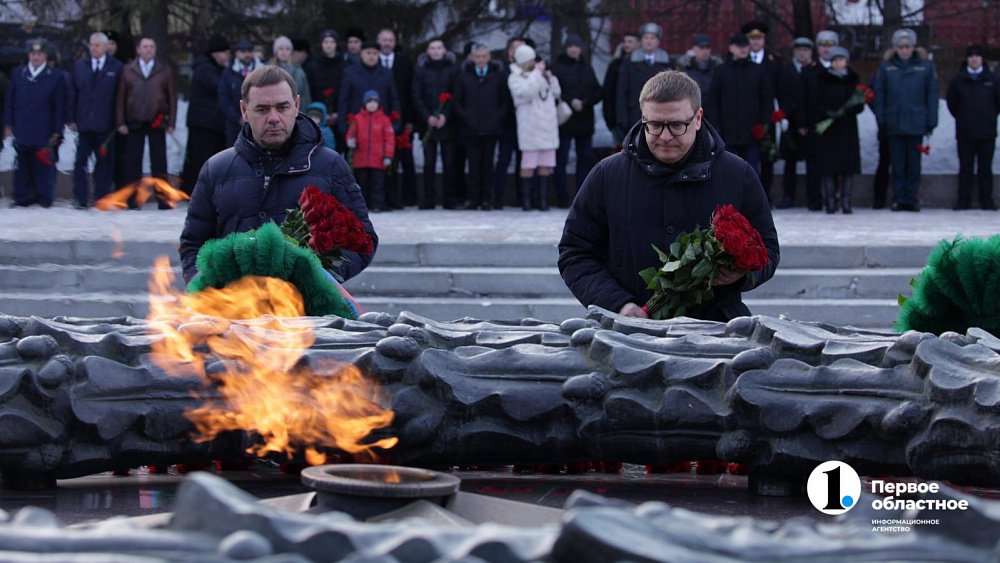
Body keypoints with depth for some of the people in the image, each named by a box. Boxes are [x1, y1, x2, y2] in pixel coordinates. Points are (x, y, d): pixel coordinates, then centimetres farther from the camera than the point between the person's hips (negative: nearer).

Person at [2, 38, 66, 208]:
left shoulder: (56, 76, 2)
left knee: (43, 166, -2)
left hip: (44, 133, -3)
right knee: (22, 166, 5)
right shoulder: (18, 73, 11)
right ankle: (22, 197, 11)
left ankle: (44, 198, 5)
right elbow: (9, 100, 13)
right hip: (22, 130, 3)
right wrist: (8, 124, 5)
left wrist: (57, 132, -3)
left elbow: (60, 106, 1)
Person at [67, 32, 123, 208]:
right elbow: (72, 94, 9)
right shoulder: (79, 66, 11)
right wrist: (71, 119, 1)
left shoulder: (116, 68, 3)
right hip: (84, 122, 2)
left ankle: (102, 197, 8)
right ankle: (81, 199, 3)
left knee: (104, 162, 2)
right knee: (80, 161, -1)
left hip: (105, 124, -2)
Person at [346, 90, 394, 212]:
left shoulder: (384, 119, 2)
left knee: (378, 183, -2)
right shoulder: (358, 119, 7)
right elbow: (351, 134, 12)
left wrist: (387, 156, -5)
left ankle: (377, 205, 0)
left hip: (378, 160, -2)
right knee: (362, 183, 9)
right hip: (360, 160, 2)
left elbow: (389, 139, 1)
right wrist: (350, 141, -12)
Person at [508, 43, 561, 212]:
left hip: (548, 124, 6)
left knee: (546, 163, 5)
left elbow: (556, 92, 18)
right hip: (529, 126, -6)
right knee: (529, 162, -6)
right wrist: (537, 73, -12)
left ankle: (543, 197, 9)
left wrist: (550, 77, 3)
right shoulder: (515, 77, -2)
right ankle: (526, 198, 0)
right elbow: (526, 92, -19)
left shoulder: (540, 74, 17)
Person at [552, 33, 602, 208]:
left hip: (585, 120, 5)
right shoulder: (557, 67, -1)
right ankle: (562, 197, -1)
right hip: (564, 120, -5)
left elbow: (597, 92, 10)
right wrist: (570, 101, -16)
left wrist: (584, 102, -7)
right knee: (561, 159, -5)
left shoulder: (587, 68, 14)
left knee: (586, 158, 4)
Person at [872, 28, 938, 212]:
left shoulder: (925, 67, 3)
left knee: (914, 163, 3)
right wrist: (881, 120, -3)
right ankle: (899, 198, 8)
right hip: (894, 124, 1)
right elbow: (878, 94, 5)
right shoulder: (886, 67, 5)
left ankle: (911, 197, 7)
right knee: (898, 163, 4)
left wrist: (931, 121, 0)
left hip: (916, 123, -1)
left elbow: (932, 95, 5)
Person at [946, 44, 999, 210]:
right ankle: (964, 201, 5)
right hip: (965, 133, 0)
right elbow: (951, 102, 13)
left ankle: (986, 200, 6)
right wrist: (962, 118, 9)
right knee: (965, 168, 2)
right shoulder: (958, 79, 3)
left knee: (985, 168, 3)